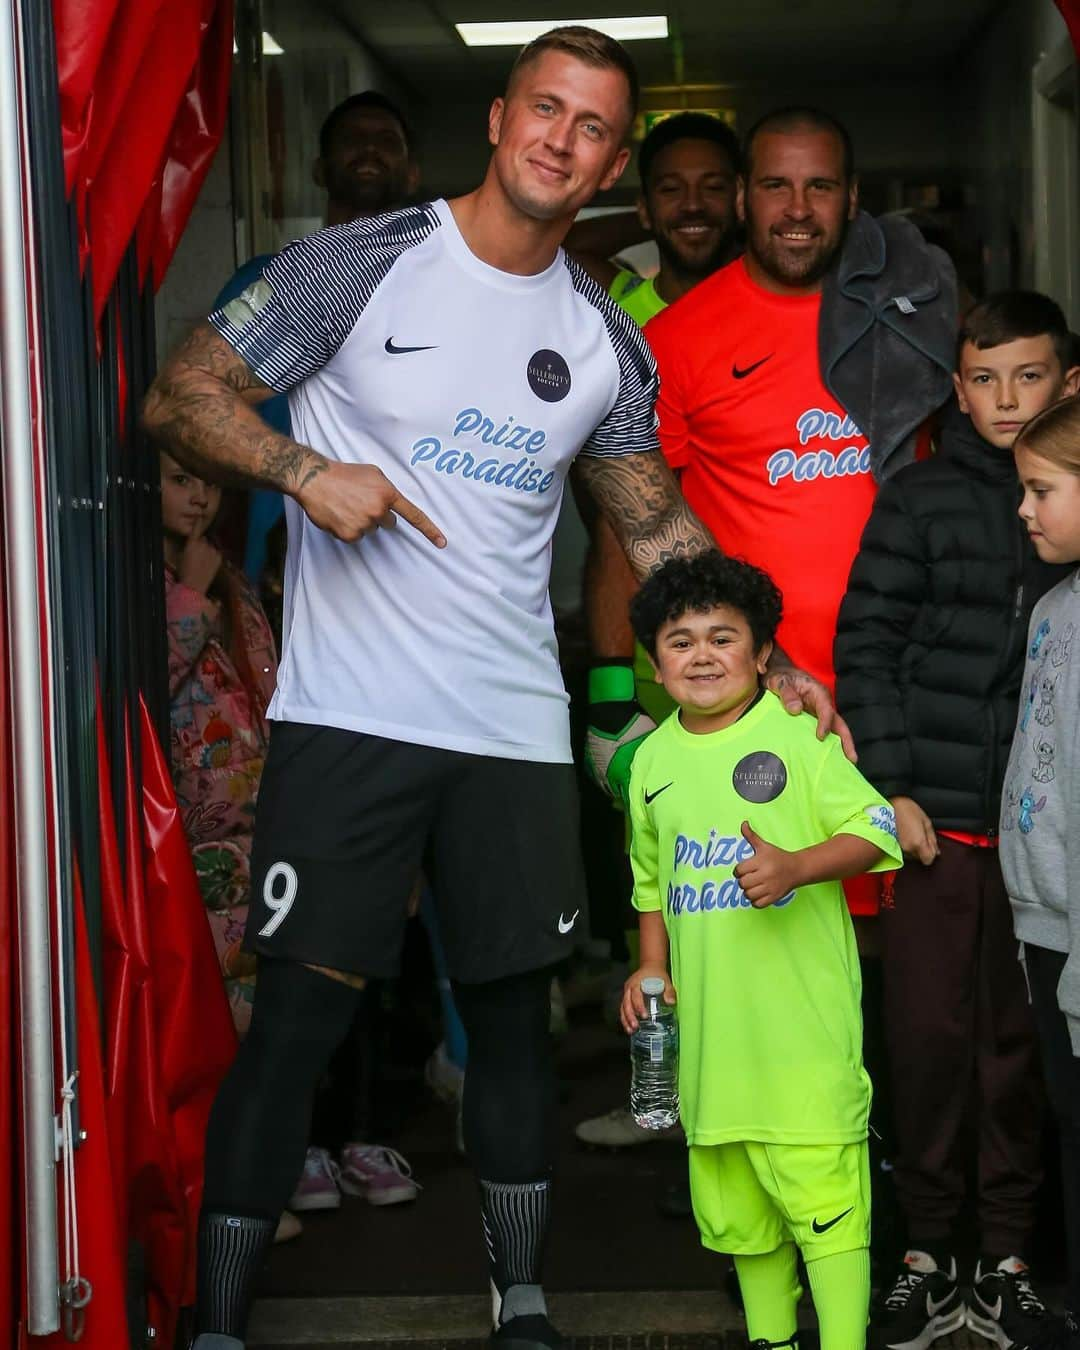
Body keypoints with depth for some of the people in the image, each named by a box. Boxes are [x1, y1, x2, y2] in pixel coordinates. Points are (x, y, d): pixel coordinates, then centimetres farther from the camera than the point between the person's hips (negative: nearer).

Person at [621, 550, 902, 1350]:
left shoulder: (797, 736, -6)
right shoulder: (653, 760, 11)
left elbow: (877, 831, -9)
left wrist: (796, 865, -23)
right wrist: (652, 967, 15)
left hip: (803, 1022, -6)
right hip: (708, 1025, 6)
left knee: (820, 1187, -8)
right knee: (732, 1199, 14)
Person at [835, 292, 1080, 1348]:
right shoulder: (919, 499, 4)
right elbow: (866, 644, 2)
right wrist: (890, 785, -5)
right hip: (933, 817, 0)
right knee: (928, 1034, 3)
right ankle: (928, 1254, 16)